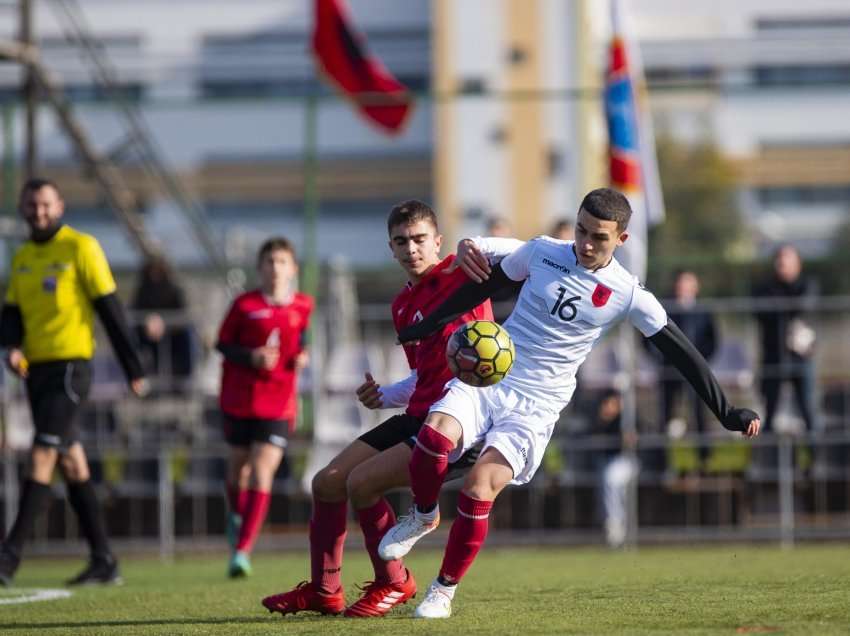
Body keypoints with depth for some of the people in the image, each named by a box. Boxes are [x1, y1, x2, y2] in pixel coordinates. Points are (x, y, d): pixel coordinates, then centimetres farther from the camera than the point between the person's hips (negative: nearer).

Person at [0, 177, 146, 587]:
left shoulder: (80, 248, -5)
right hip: (37, 368, 7)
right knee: (71, 463, 8)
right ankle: (103, 561, 12)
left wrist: (133, 369, -7)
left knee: (42, 457, -15)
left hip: (70, 365, -7)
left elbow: (110, 309, -7)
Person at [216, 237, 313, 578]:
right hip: (240, 396, 0)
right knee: (239, 465, 15)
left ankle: (242, 550, -15)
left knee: (262, 471, -13)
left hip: (278, 401, 0)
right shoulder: (244, 305, -5)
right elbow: (223, 344, -1)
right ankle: (237, 516, 48)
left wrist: (302, 356, -1)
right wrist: (251, 357, -17)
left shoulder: (303, 306, 1)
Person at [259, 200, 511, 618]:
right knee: (327, 482, 7)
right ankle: (324, 591, 22)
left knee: (362, 482, -21)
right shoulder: (403, 305, 20)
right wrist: (384, 396, 17)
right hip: (418, 416, 9)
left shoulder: (459, 275, -6)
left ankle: (394, 584, -1)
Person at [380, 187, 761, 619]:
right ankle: (423, 515, 4)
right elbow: (484, 287, 17)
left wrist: (726, 413, -1)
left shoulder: (628, 295, -3)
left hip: (536, 407, -2)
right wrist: (421, 328, 19)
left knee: (479, 487, -22)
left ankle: (444, 591, 0)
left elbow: (681, 353, 1)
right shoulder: (541, 252, 2)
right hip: (485, 378, 2)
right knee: (435, 436, -30)